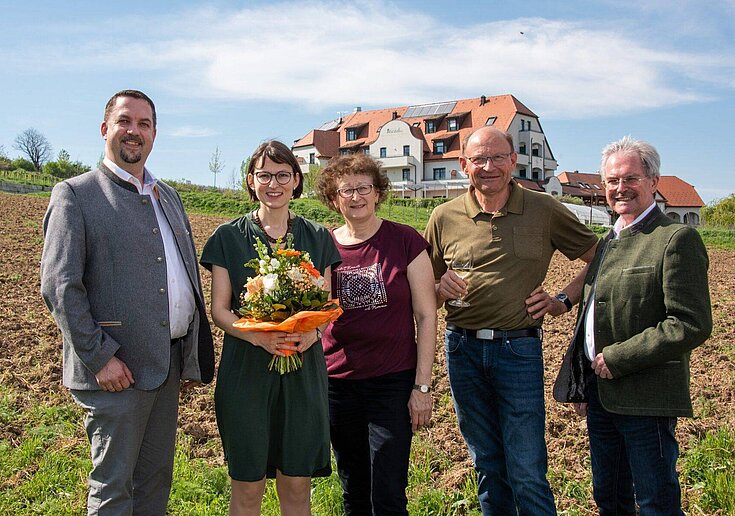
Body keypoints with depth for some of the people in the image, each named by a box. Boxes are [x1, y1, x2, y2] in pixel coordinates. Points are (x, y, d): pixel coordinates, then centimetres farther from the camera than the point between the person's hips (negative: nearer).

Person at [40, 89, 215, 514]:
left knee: (157, 478, 17)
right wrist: (99, 356, -16)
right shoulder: (75, 195, -6)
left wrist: (193, 349, 12)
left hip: (170, 362, 6)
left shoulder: (168, 196, 15)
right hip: (117, 368, -6)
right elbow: (59, 286, -12)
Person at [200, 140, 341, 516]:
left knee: (297, 485, 8)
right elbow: (219, 309, -1)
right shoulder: (229, 237, 2)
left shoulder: (317, 238, 7)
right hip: (246, 370, -1)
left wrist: (313, 331, -14)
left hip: (303, 370, 2)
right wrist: (259, 336, -20)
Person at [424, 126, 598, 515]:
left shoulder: (544, 210, 0)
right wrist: (442, 288, -13)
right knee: (487, 467, 16)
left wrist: (561, 299, -1)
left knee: (527, 474, 1)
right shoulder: (444, 217, 3)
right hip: (462, 349, 2)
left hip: (519, 349, -2)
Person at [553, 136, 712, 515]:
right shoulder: (608, 242, 14)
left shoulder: (677, 239, -12)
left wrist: (617, 359, -18)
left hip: (645, 398, -8)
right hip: (600, 392, 8)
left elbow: (692, 325, -19)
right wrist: (585, 386, 15)